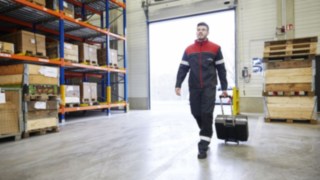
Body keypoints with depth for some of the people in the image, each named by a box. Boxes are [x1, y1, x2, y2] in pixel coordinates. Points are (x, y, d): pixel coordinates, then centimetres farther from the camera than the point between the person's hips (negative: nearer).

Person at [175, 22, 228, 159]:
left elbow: (221, 69, 6)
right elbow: (183, 68, 8)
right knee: (196, 113, 8)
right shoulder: (189, 50, 11)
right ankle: (206, 134, 35)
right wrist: (178, 85, -2)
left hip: (209, 87, -3)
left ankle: (203, 146, 0)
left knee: (206, 115, -8)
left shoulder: (215, 48, 5)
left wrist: (224, 87, 5)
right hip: (194, 88, 3)